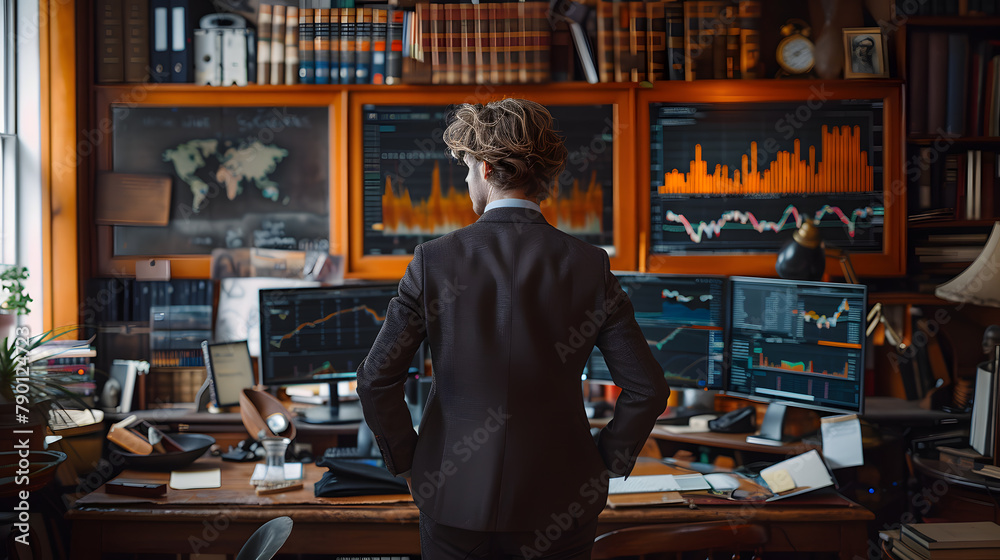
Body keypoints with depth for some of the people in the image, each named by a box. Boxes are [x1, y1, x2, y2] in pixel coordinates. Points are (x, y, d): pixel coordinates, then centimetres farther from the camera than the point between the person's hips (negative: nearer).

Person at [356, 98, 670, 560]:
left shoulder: (434, 260, -10)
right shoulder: (589, 266, -8)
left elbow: (376, 380, -9)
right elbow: (648, 389, -7)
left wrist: (406, 461, 5)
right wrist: (602, 465, 6)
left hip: (454, 503, 0)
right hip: (557, 501, 1)